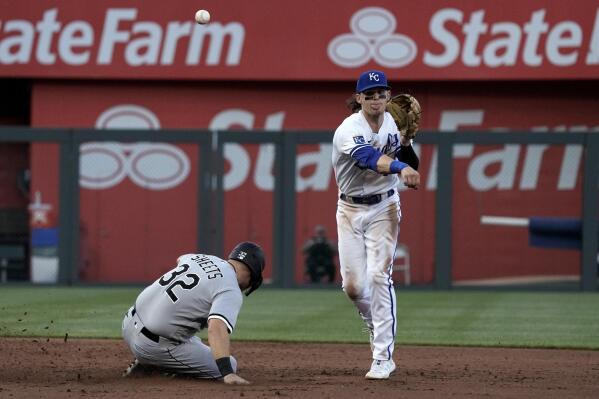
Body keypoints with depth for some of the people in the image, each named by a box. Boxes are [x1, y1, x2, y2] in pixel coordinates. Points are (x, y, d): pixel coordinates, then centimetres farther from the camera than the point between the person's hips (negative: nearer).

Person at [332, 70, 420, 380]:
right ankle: (377, 327, 32)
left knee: (379, 276, -14)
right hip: (350, 210, -1)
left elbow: (410, 167, 4)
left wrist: (406, 142, -15)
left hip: (383, 208, 1)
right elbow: (370, 158, -40)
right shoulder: (349, 130, -19)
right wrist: (401, 168, -57)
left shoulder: (394, 124, -2)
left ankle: (383, 357, -14)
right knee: (353, 284, -2)